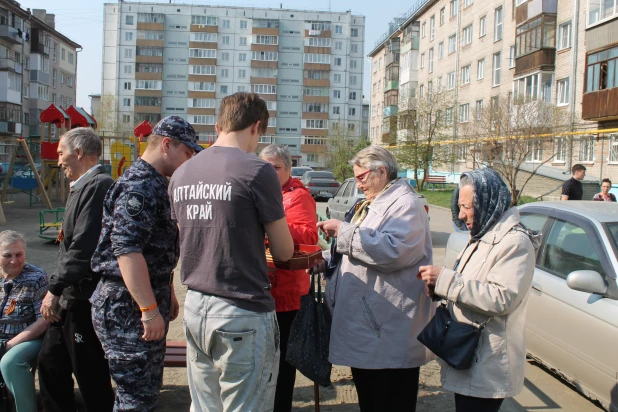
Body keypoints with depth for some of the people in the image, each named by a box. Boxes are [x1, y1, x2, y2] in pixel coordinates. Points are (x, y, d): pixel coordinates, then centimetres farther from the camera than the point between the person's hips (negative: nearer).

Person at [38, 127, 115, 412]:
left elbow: (84, 247, -25)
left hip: (85, 298, -10)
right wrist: (58, 288, 16)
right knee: (51, 363, 19)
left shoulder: (98, 186, -17)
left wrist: (55, 288, -19)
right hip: (70, 296, 10)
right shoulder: (83, 187, 15)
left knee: (90, 373, 1)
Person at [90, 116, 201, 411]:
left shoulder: (154, 183, 15)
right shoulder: (139, 185, -18)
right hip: (129, 307, -10)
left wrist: (167, 294, 26)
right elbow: (126, 249, -26)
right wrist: (150, 309, -25)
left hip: (148, 299, 10)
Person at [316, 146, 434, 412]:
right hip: (363, 327, 10)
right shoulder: (368, 205, 19)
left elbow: (392, 250, -29)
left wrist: (344, 231, -20)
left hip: (388, 333, -10)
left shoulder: (405, 204, -12)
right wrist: (327, 259, 14)